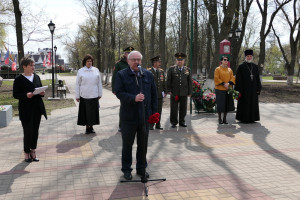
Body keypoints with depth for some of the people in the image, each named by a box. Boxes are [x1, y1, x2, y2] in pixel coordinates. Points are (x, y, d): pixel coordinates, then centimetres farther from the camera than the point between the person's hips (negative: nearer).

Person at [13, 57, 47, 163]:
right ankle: (27, 153, 15)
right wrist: (26, 95, -23)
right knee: (28, 132, -1)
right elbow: (15, 94, -6)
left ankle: (33, 151, 23)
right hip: (26, 109, -5)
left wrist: (42, 93, -5)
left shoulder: (37, 77, 10)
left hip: (37, 108, 5)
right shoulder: (19, 79, -6)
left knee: (35, 131, 10)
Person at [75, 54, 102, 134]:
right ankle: (87, 127, 13)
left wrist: (100, 94, 10)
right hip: (84, 95, -1)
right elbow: (77, 84, 5)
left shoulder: (96, 70, 8)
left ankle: (91, 127, 16)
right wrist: (77, 96, 2)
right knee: (85, 111, 2)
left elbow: (99, 83, 11)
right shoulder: (80, 71, 4)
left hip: (94, 95, 1)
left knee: (93, 111, 3)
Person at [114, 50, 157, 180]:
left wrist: (154, 112, 4)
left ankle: (141, 168, 28)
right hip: (129, 117, -3)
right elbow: (119, 93, -12)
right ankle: (126, 169, 24)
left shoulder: (148, 75, 9)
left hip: (144, 116, 3)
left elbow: (153, 94, 10)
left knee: (143, 144, 12)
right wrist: (134, 98, -27)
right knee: (127, 145, 9)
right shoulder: (121, 75, -1)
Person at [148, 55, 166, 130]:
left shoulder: (161, 71, 14)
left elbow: (164, 82, 16)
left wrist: (165, 92, 10)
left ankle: (158, 125, 16)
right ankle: (150, 125, 6)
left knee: (159, 110, 7)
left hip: (160, 94, 5)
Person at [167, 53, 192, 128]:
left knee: (183, 108, 6)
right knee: (174, 108, 1)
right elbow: (168, 80, 4)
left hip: (184, 93, 2)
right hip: (174, 92, -2)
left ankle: (182, 122, 20)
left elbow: (189, 82, 11)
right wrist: (169, 90, -3)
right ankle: (174, 122, 12)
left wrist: (189, 92, 7)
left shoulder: (187, 70, 11)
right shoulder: (171, 69, 5)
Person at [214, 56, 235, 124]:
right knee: (220, 104, -4)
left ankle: (224, 118, 13)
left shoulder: (230, 70, 14)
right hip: (220, 89, -4)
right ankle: (220, 119, 7)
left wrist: (228, 83, -13)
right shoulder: (218, 69, 1)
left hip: (228, 89, 4)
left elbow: (232, 78, 6)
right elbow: (216, 78, -8)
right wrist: (223, 84, -17)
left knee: (227, 104, 4)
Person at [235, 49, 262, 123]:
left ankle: (252, 118, 20)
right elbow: (238, 79, -8)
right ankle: (243, 118, 11)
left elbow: (258, 79, 10)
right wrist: (239, 90, -14)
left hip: (253, 89, 5)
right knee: (244, 104, 1)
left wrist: (258, 89, 3)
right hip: (244, 89, -5)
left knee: (253, 104, 9)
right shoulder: (241, 67, -4)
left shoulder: (255, 67, 10)